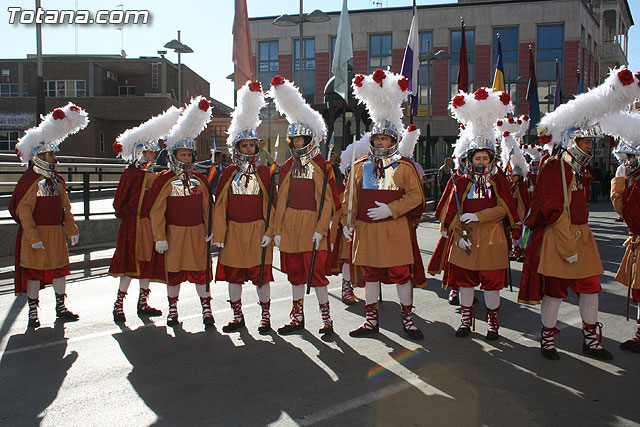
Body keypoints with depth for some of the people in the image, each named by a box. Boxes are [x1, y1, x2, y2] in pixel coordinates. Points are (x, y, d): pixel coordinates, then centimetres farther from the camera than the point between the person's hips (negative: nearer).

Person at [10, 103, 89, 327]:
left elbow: (65, 207, 15)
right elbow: (23, 210, -13)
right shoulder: (29, 180, -9)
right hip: (36, 234, -6)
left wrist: (72, 230, 11)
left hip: (57, 233, 6)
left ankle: (61, 308, 23)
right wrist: (33, 236, -18)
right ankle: (33, 311, 13)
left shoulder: (57, 180, 11)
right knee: (34, 271, 2)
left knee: (60, 269, 11)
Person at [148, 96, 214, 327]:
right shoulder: (164, 180, -4)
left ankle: (206, 308, 13)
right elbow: (157, 211, -5)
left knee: (200, 270, 3)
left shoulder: (200, 179, 6)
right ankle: (173, 308, 24)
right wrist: (159, 237, -8)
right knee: (173, 272, 8)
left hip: (198, 232, 2)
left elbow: (207, 206, 11)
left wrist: (211, 230, 6)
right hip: (174, 233, -2)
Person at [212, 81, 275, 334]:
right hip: (233, 230, 2)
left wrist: (269, 231, -7)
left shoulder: (264, 172, 2)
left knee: (261, 274, 1)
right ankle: (238, 317, 21)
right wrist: (219, 234, -1)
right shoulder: (228, 173, 5)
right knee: (233, 275, 8)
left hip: (258, 229, -2)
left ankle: (265, 317, 14)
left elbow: (271, 204, 1)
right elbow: (220, 205, 4)